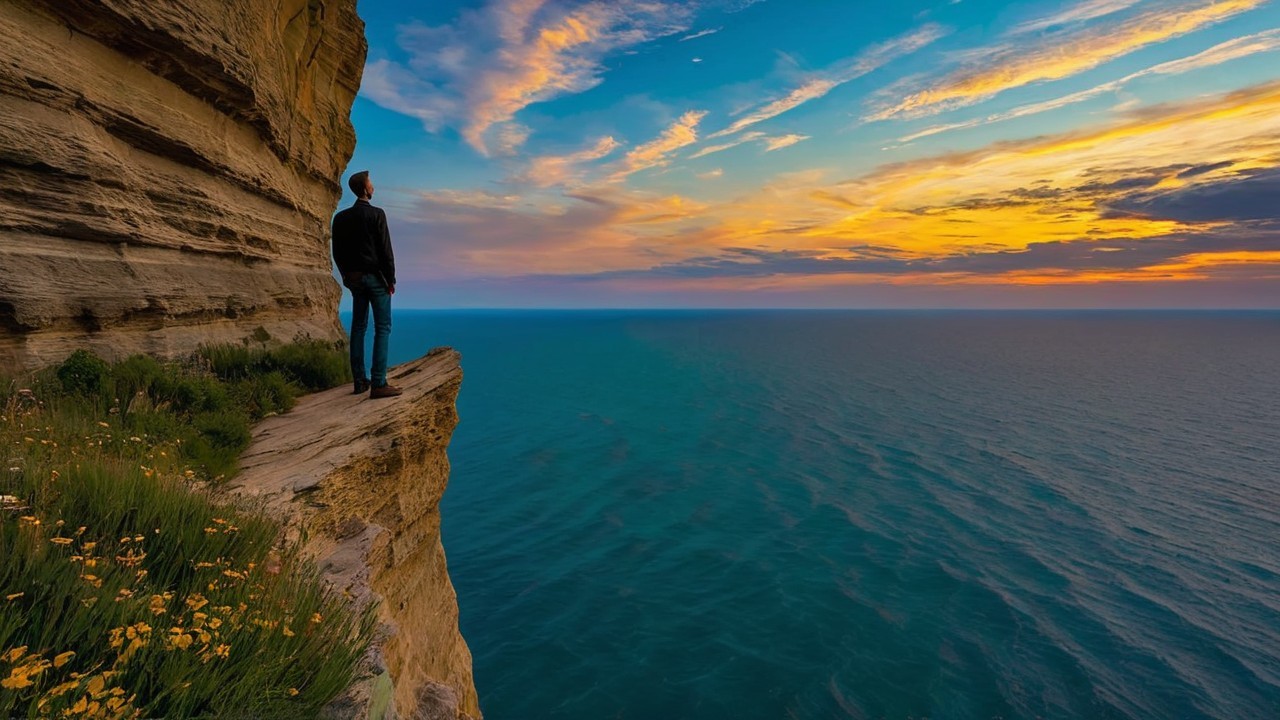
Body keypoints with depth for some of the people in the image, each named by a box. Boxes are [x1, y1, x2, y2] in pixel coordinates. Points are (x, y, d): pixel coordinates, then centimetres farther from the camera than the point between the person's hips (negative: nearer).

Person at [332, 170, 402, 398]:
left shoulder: (340, 217, 8)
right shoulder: (376, 214, -9)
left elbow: (337, 252, 10)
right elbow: (385, 250, -13)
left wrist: (346, 277, 18)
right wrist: (391, 279, -6)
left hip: (354, 278, 6)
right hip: (376, 277, -6)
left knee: (358, 327, 10)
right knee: (383, 328, -6)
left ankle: (359, 380, 12)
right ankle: (378, 384, -11)